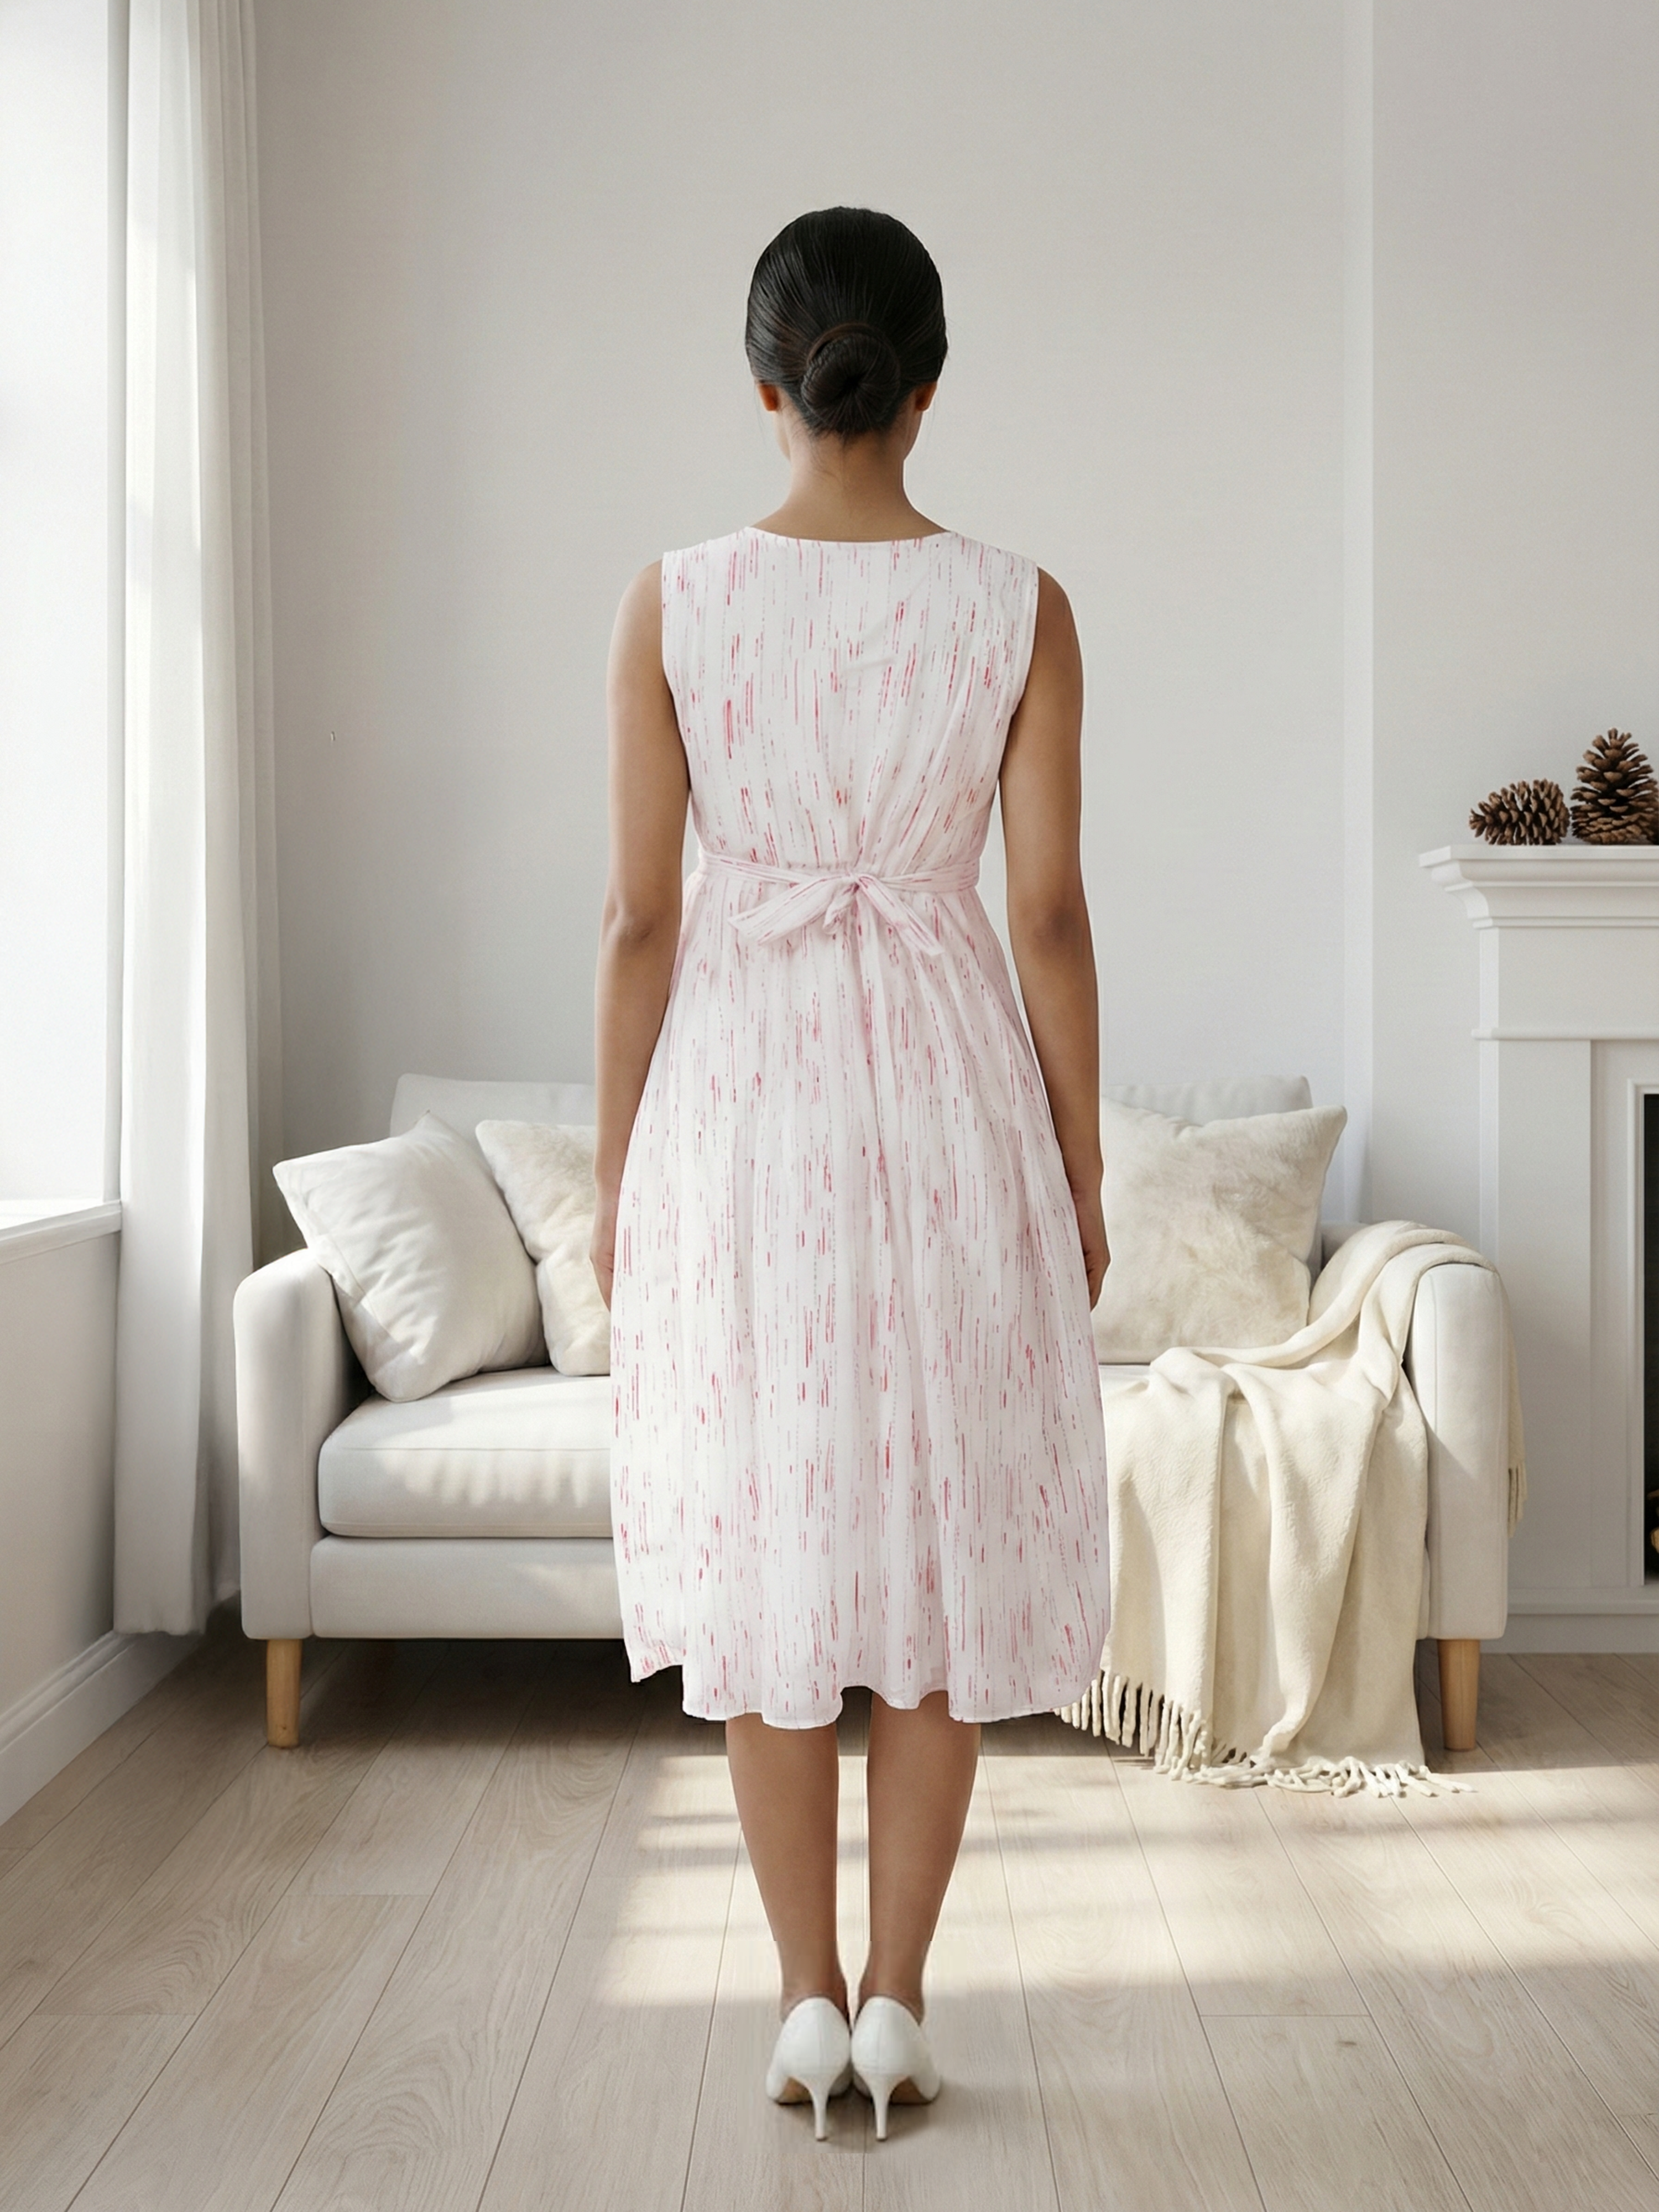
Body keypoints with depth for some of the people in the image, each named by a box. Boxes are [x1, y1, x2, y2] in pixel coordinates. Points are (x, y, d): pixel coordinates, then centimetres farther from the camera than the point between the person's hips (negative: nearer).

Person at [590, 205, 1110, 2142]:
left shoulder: (672, 603, -4)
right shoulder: (1020, 609, -3)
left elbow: (640, 917, -4)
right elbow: (1049, 914, -3)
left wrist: (617, 1166, 6)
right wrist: (1080, 1169, 7)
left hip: (738, 1098, 0)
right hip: (950, 1100, 1)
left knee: (767, 1544, 10)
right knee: (939, 1548, 11)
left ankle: (809, 2001, 19)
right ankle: (895, 2002, 20)